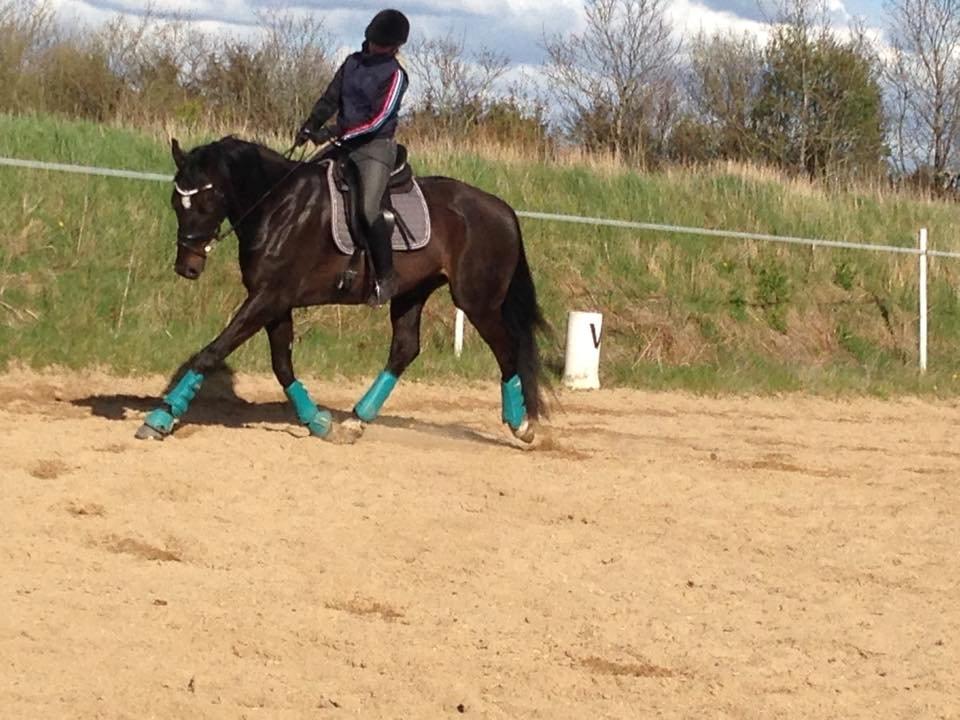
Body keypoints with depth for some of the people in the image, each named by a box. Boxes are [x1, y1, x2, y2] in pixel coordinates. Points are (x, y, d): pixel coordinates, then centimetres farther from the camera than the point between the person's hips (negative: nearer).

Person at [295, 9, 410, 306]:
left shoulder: (395, 75, -8)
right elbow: (330, 99, 9)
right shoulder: (354, 62, 11)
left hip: (375, 147, -8)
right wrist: (310, 126, -8)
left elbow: (377, 120, -16)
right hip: (345, 145, 8)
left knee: (367, 209, -22)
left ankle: (386, 277, -12)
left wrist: (334, 132, -21)